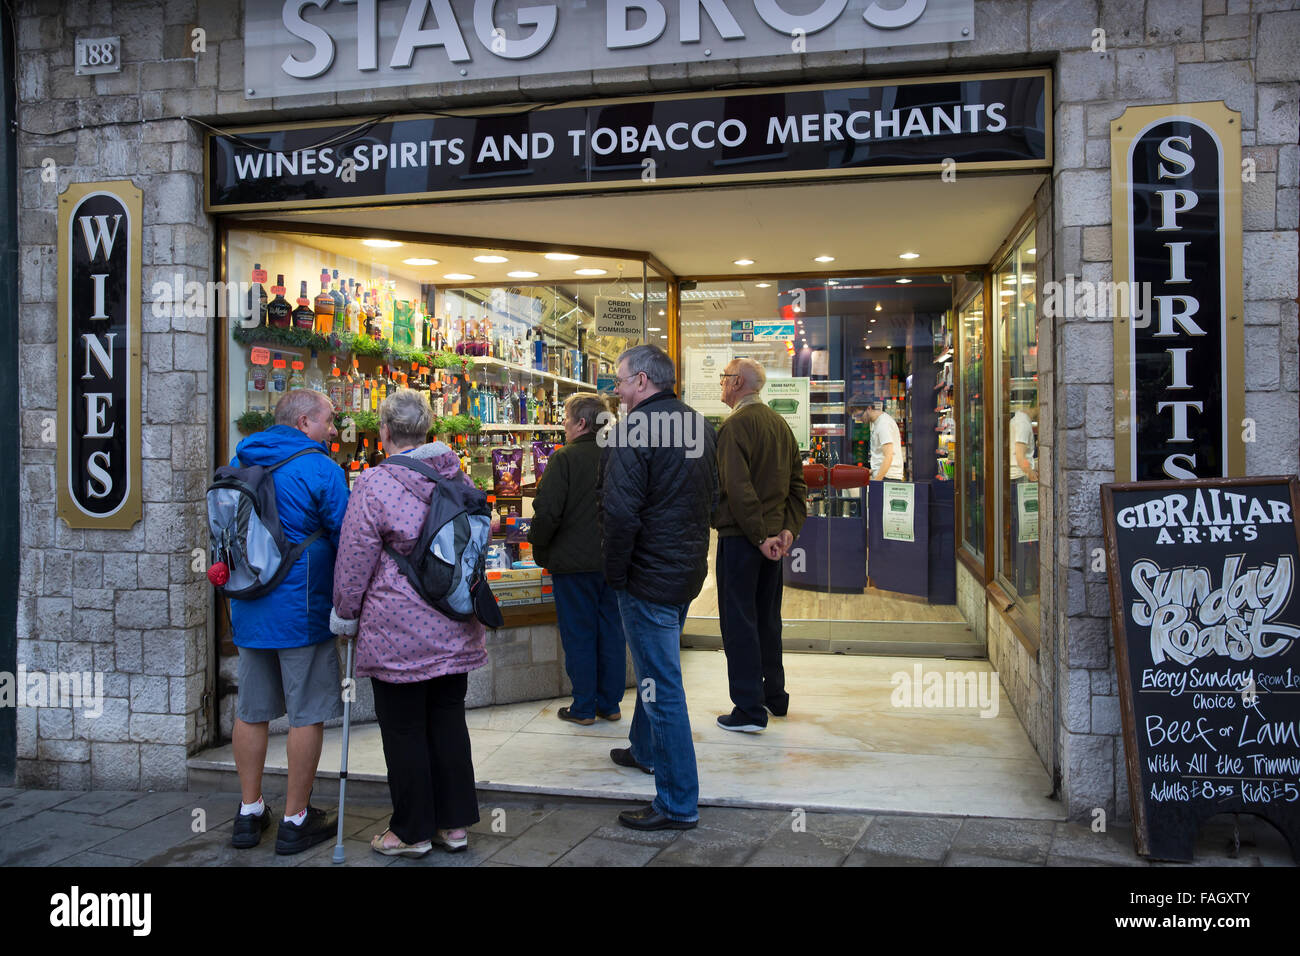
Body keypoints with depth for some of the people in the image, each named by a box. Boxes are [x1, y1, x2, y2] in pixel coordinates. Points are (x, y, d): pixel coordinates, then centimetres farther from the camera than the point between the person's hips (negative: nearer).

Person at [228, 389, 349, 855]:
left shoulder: (239, 463, 9)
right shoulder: (319, 469, -12)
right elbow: (345, 539, -9)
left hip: (247, 607, 7)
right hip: (301, 609, -7)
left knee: (251, 711, 15)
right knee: (307, 714, 3)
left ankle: (249, 813, 24)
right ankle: (295, 821, 11)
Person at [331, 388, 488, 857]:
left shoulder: (373, 485, -14)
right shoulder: (458, 478, 4)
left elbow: (353, 563, -9)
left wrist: (345, 612, 7)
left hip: (398, 632, -6)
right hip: (455, 628, 6)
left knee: (404, 729, 6)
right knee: (448, 720, 14)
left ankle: (412, 831, 17)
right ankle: (455, 822, 23)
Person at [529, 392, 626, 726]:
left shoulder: (564, 458, -13)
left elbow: (547, 512, -16)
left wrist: (540, 551, -1)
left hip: (574, 562, -5)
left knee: (579, 636, 5)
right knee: (611, 633, 12)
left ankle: (583, 708, 12)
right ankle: (610, 704, 21)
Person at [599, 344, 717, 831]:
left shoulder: (633, 429, -20)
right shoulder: (699, 423, 8)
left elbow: (620, 512, -25)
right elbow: (712, 497, 17)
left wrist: (616, 574, -13)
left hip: (649, 576, -9)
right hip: (688, 569, 9)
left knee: (662, 687, -2)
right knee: (655, 670, 27)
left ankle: (678, 804, 6)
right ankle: (646, 750, 47)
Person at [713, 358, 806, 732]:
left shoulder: (734, 426, -14)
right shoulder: (780, 424, 12)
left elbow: (738, 488, -22)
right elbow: (797, 483, 10)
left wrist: (760, 536, -19)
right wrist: (789, 528, 3)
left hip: (741, 537, -8)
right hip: (774, 536, 8)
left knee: (739, 621, -2)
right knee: (767, 617, 18)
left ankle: (749, 709, 0)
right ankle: (775, 696, 28)